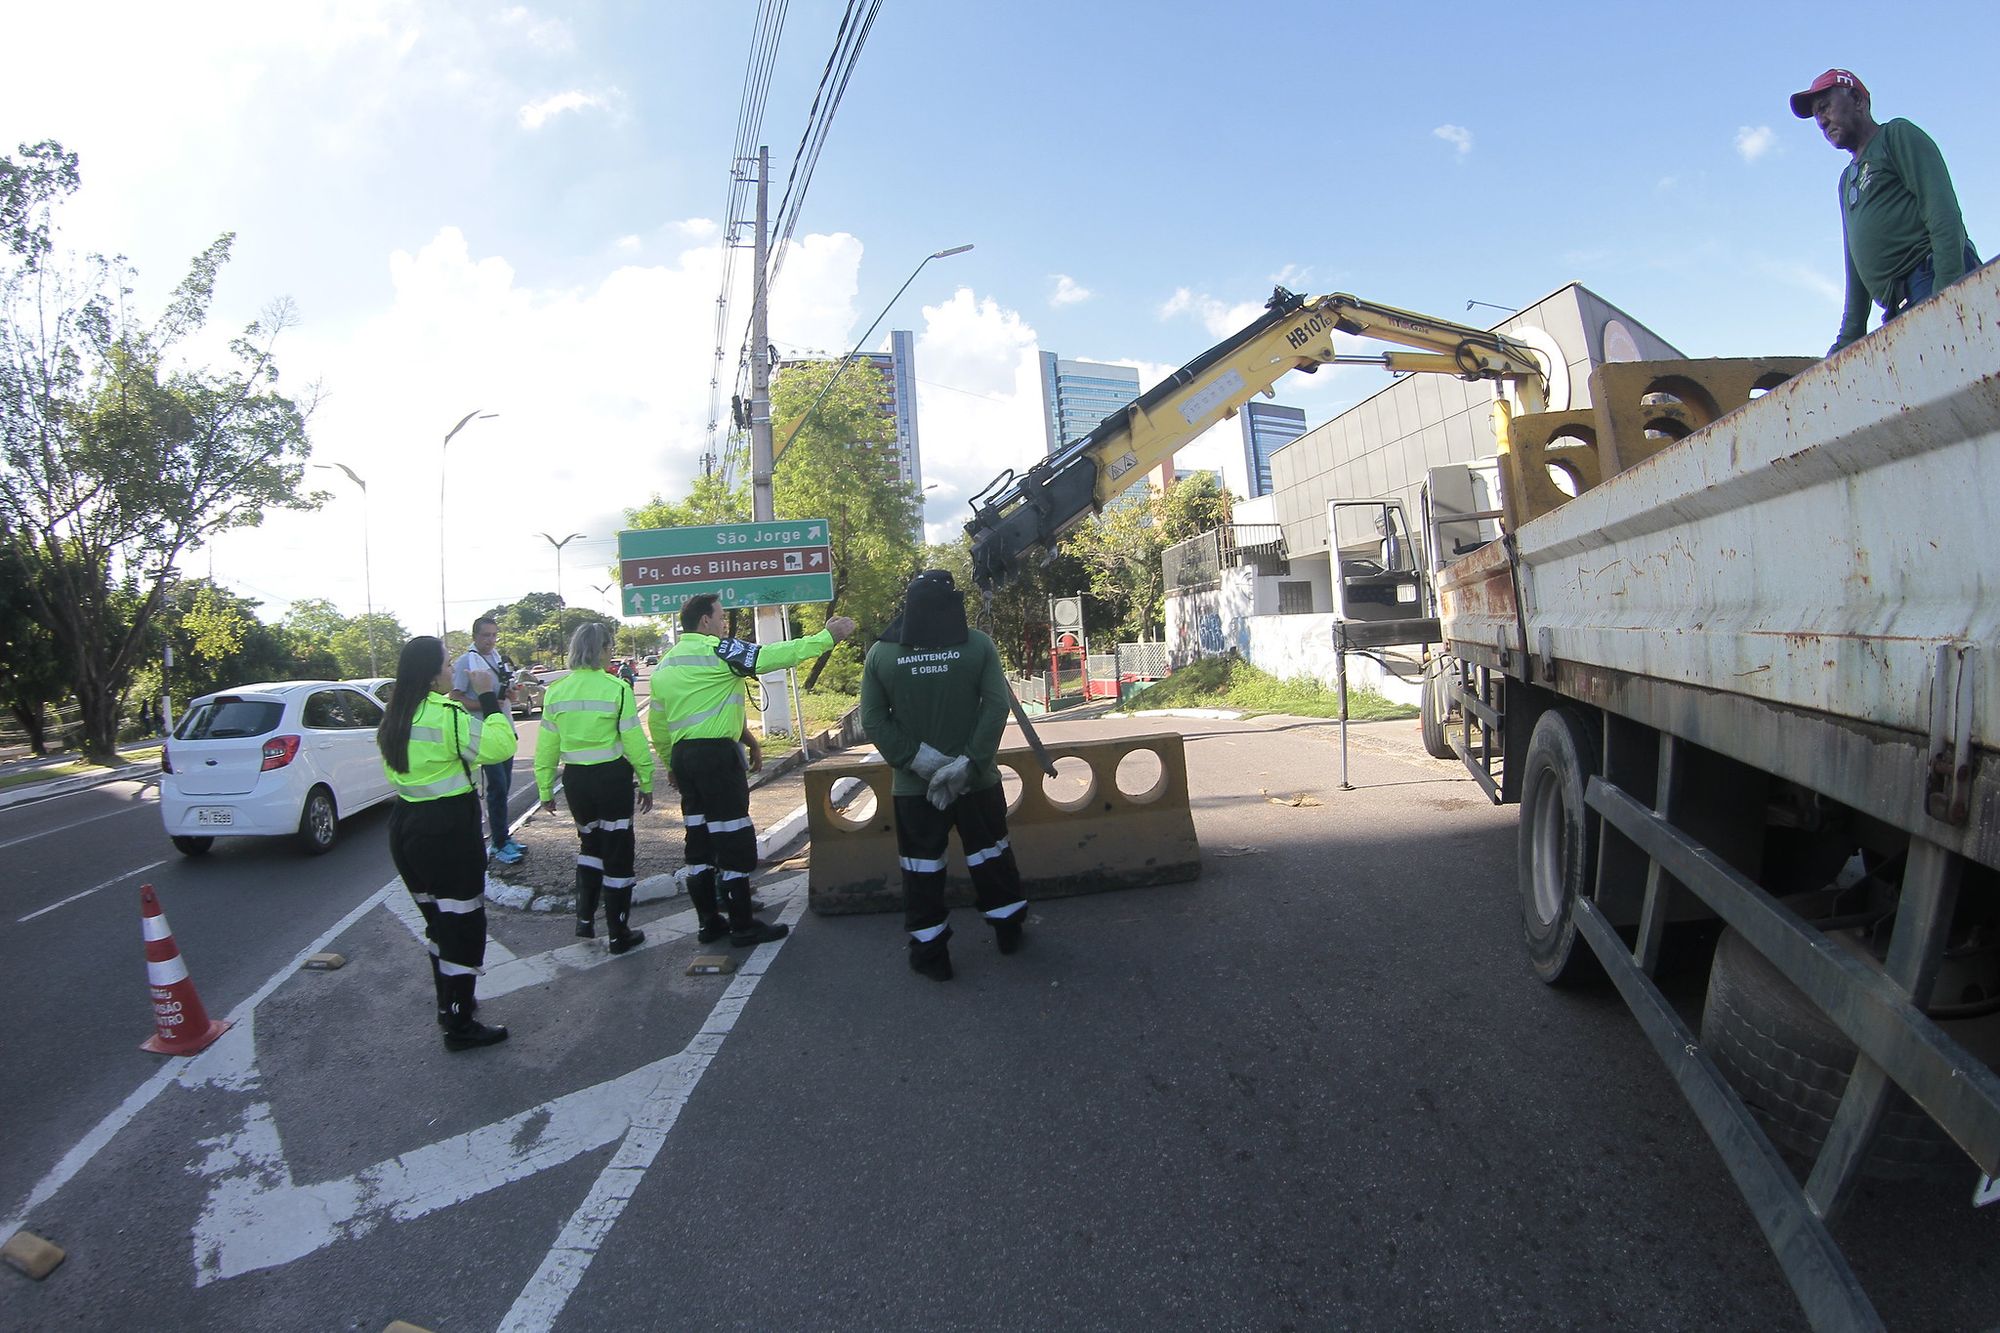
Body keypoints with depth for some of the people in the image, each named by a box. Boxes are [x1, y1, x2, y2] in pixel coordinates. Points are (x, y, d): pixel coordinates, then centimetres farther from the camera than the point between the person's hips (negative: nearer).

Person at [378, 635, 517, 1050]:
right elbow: (499, 746, -24)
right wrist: (488, 699, -14)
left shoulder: (394, 720, 9)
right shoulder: (447, 716, -20)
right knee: (463, 923, 1)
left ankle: (449, 1004, 35)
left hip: (406, 827, 9)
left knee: (438, 920, 22)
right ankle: (460, 1027, 8)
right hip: (448, 830, -9)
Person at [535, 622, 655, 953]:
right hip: (612, 777, -4)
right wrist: (646, 782, -2)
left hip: (575, 778, 4)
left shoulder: (555, 692, 1)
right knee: (617, 851, 8)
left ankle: (585, 918, 24)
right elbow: (634, 741, -12)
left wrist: (545, 790, 13)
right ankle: (619, 934, 17)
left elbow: (546, 747, 4)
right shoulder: (616, 688, -13)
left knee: (590, 844, 26)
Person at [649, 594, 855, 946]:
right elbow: (774, 655, -14)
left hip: (683, 756, 9)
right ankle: (743, 926, 4)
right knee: (734, 839, -2)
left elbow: (656, 723, 17)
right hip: (716, 755, -8)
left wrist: (671, 765, 26)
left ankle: (708, 922, 19)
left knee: (699, 841, 12)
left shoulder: (664, 664, 14)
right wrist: (827, 636, -8)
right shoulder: (717, 650, -10)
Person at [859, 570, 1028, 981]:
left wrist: (919, 760, -10)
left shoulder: (880, 653, -4)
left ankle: (929, 953, 18)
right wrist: (969, 762, -15)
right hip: (976, 779, 0)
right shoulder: (978, 645, -7)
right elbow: (996, 706, -14)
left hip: (914, 785, 0)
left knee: (922, 867, 10)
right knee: (990, 854, 19)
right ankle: (1009, 928, 34)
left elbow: (874, 721, -7)